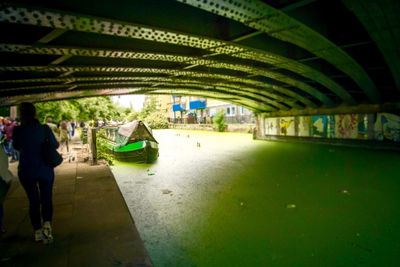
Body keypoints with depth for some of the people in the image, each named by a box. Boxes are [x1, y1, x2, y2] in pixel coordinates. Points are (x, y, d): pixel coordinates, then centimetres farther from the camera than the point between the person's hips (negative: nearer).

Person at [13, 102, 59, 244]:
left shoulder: (18, 130, -10)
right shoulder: (44, 128, -11)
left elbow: (17, 147, 8)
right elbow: (55, 145, 1)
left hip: (26, 171, 1)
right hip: (45, 170, -1)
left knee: (33, 201, 14)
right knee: (47, 199, 13)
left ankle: (38, 231, 19)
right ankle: (47, 224, -7)